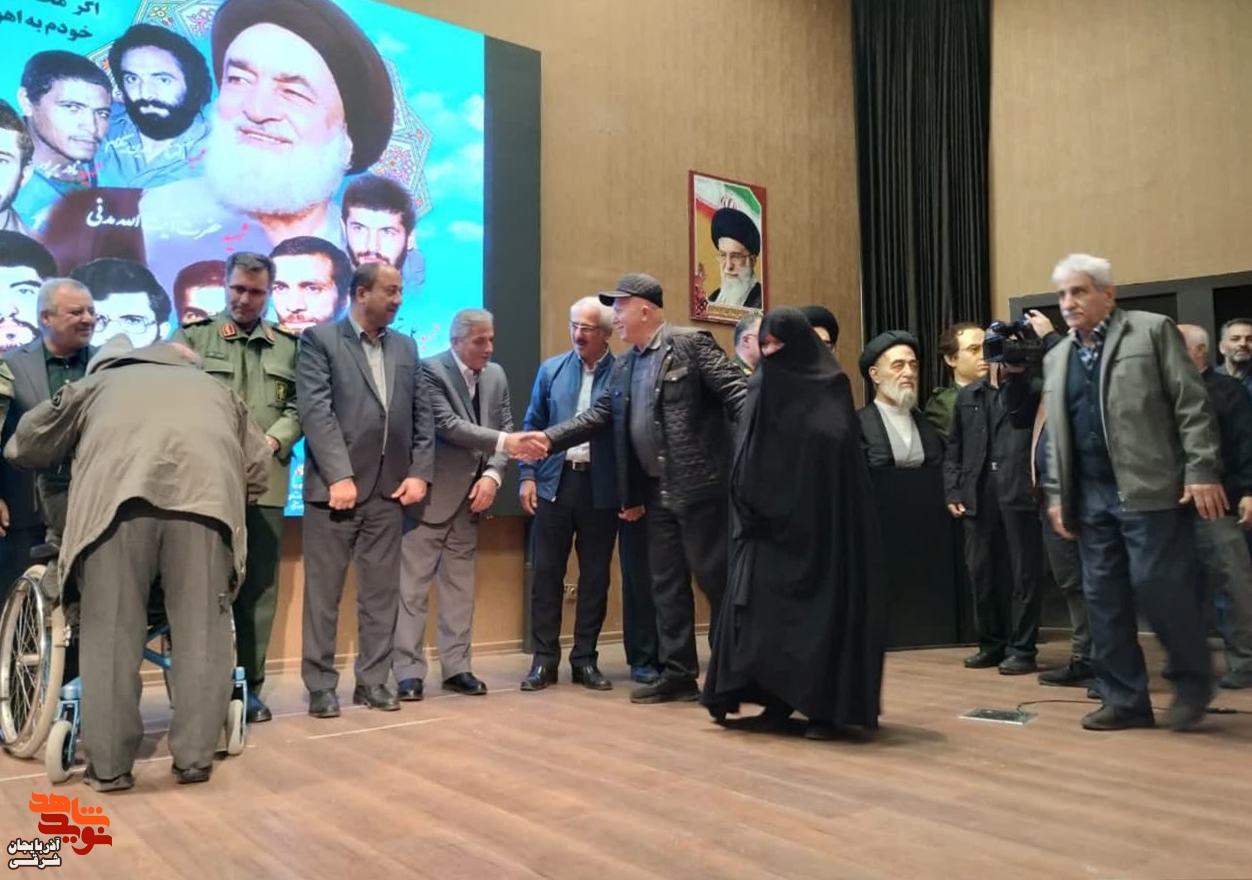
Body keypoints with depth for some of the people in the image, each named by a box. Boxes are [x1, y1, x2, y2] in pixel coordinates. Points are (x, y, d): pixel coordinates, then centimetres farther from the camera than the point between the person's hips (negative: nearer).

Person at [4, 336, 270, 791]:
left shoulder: (97, 382, 37)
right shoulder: (216, 389, 39)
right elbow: (258, 469, 30)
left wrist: (74, 457, 59)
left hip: (116, 493, 0)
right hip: (205, 492, 1)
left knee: (109, 630, 6)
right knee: (202, 629, 6)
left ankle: (109, 765, 9)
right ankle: (195, 758, 9)